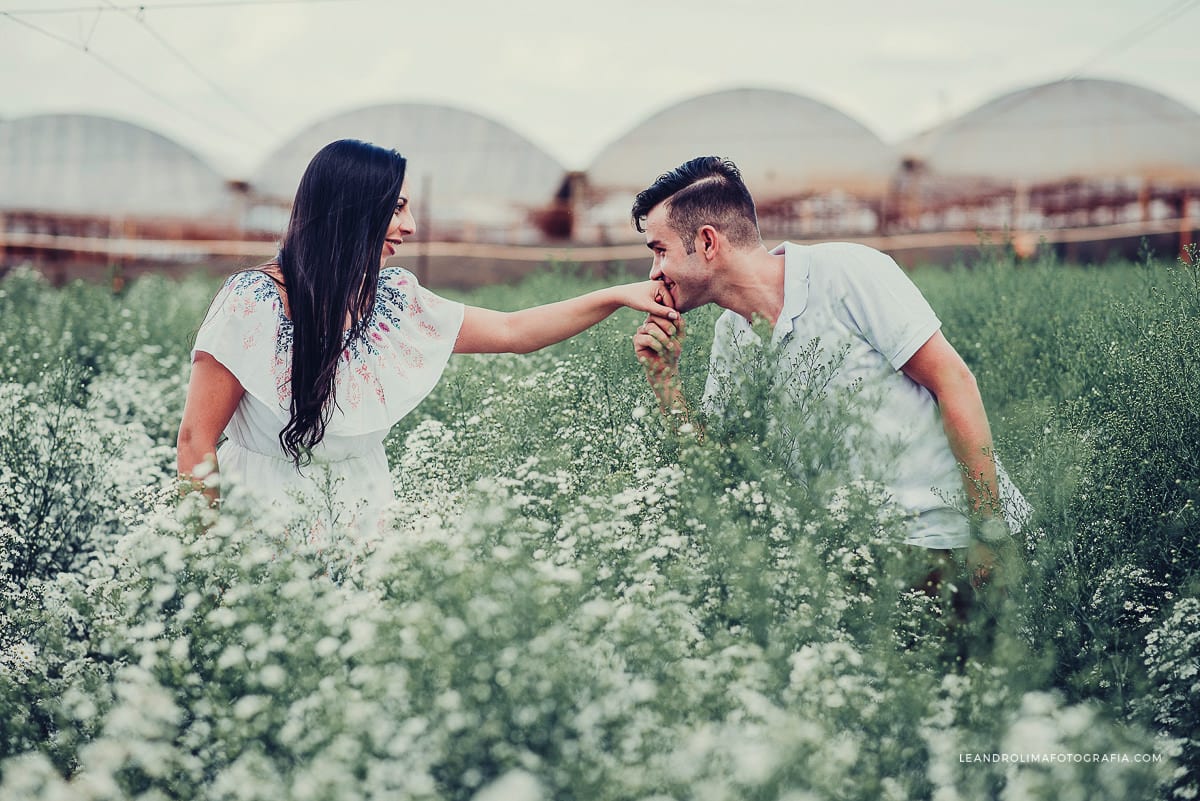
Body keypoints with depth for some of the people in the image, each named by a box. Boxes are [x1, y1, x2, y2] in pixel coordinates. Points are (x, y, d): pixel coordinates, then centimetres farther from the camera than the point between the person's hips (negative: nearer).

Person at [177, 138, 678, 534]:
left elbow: (513, 331, 10)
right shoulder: (255, 303, -14)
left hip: (361, 523, 5)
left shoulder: (392, 301, 2)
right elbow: (197, 439, -11)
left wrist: (618, 296, 5)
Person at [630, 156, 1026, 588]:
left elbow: (954, 383, -14)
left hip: (955, 531, -6)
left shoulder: (846, 273, -14)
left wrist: (990, 535, -16)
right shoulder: (731, 337, 6)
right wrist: (663, 375, -4)